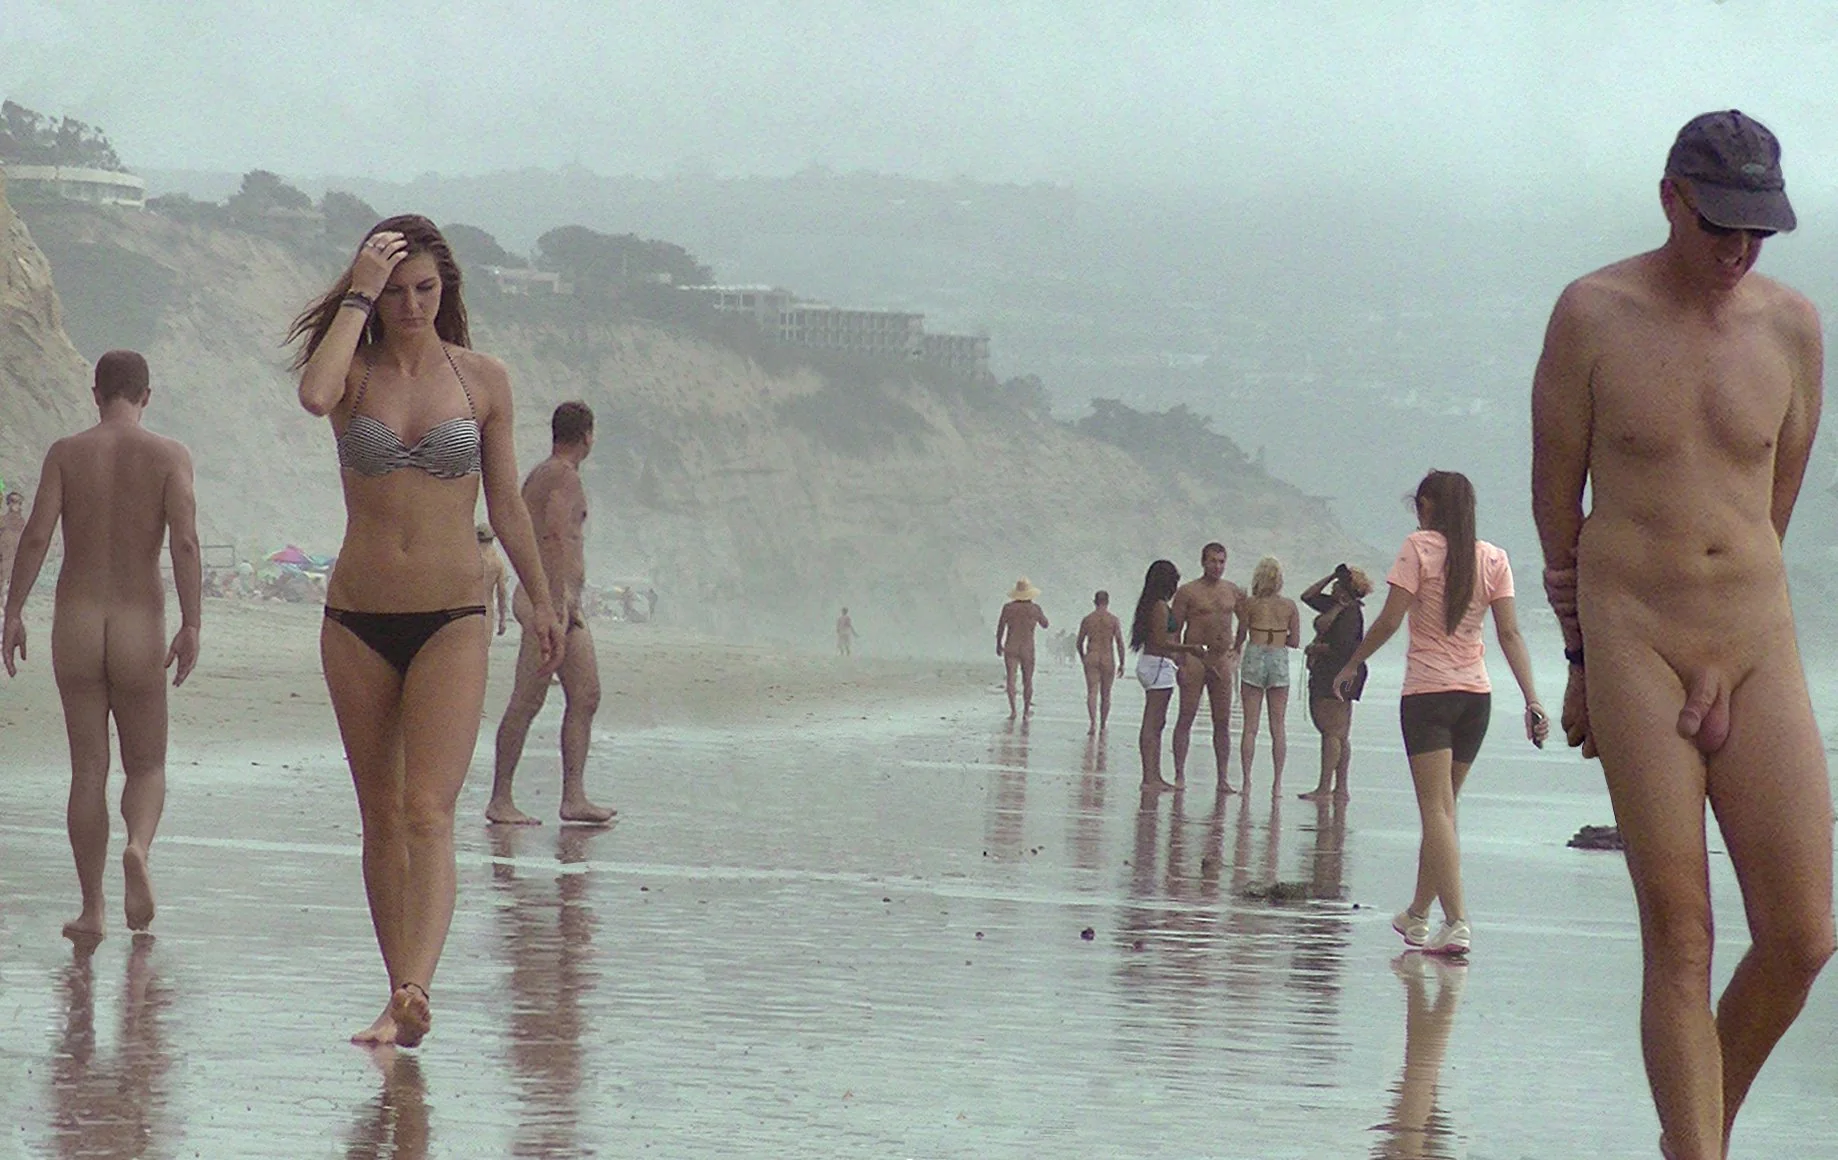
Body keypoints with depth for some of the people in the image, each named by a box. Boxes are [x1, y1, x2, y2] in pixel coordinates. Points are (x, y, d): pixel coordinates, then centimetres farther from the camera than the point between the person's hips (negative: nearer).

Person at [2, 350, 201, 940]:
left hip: (75, 623, 1)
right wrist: (191, 625, -11)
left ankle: (92, 908, 3)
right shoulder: (169, 455, -1)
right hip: (140, 626, -1)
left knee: (88, 769, 7)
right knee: (147, 767, 11)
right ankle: (138, 847, -21)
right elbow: (185, 540, -12)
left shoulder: (65, 453, 2)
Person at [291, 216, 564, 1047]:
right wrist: (358, 296, -15)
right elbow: (314, 394, -23)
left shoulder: (483, 380, 3)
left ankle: (413, 993, -29)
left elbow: (505, 502, 12)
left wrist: (541, 598, 17)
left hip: (452, 619, -2)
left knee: (428, 810, -15)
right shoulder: (355, 372, 2)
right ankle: (402, 992, 15)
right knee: (380, 813, 7)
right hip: (358, 619, 2)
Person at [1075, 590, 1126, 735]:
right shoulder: (1114, 620, -2)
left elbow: (1079, 643, 10)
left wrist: (1082, 657, 27)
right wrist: (1122, 663, 2)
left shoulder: (1087, 619, 3)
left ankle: (1093, 723, -24)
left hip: (1091, 658, 0)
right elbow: (1120, 643, -6)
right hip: (1108, 658, 0)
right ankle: (1103, 724, 25)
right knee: (1105, 693, 13)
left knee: (1092, 692, -6)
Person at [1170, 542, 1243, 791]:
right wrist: (1180, 663, -11)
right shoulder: (1188, 592, -2)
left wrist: (1236, 652, 13)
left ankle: (1223, 778, 6)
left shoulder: (1233, 591, 10)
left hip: (1222, 660, 4)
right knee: (1186, 717, -4)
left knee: (1223, 722, 3)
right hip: (1194, 658, -4)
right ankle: (1179, 775, -1)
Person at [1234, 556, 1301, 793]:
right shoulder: (1289, 606, 0)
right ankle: (1277, 782, 4)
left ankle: (1246, 780, -1)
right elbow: (1295, 641, 2)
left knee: (1250, 726, 2)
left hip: (1254, 658, -1)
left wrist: (1235, 652, 22)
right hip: (1279, 661, 1)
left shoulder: (1250, 604, -5)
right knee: (1278, 726, 6)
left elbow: (1240, 638, 1)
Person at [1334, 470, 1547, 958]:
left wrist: (1351, 665, 4)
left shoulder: (1420, 548, -6)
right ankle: (1417, 915, 27)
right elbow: (1510, 634, 1)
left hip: (1427, 693, -5)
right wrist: (1531, 699, -1)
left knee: (1437, 809, -10)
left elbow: (1389, 620, -9)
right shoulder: (1493, 559, 6)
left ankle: (1456, 922, -22)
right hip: (1476, 695, 5)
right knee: (1443, 805, 17)